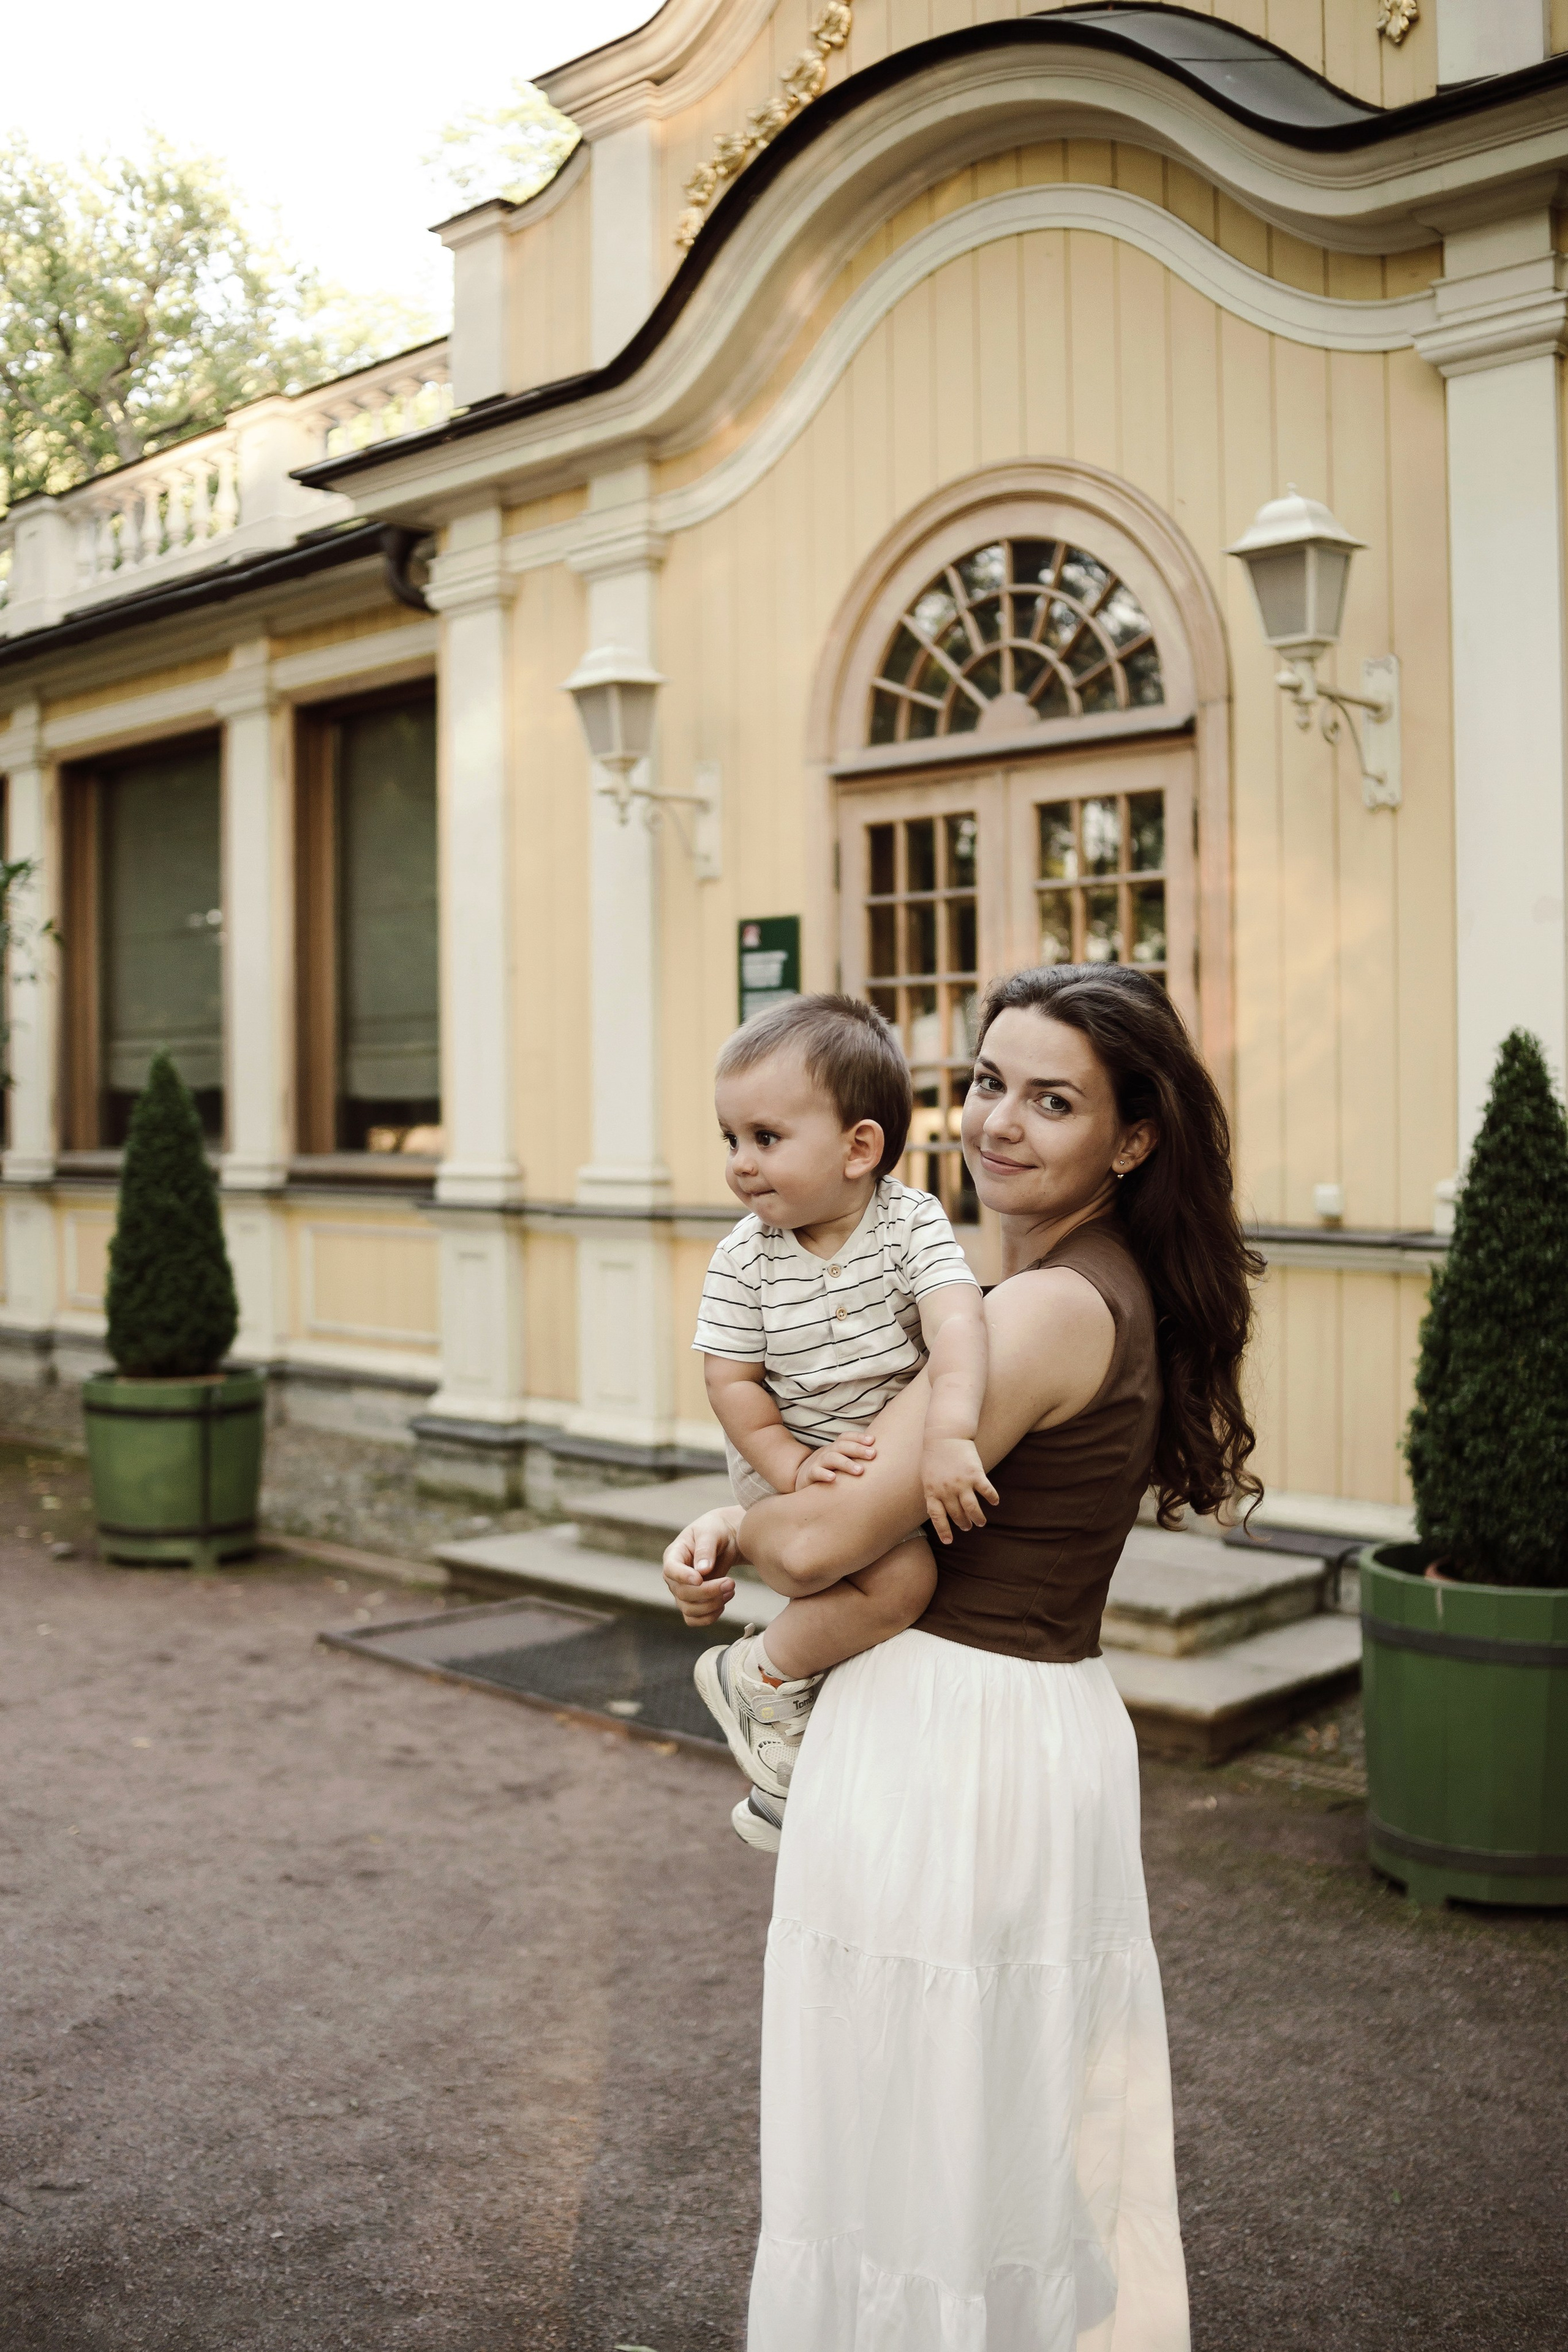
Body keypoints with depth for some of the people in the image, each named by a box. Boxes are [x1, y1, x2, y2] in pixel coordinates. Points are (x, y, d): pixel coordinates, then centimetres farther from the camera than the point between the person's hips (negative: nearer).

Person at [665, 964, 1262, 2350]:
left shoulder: (1054, 1308, -22)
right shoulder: (1114, 1290, 6)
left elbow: (819, 1542, -22)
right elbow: (894, 1464, 15)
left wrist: (737, 1535, 0)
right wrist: (737, 1529, -1)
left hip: (955, 1743, -9)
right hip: (1050, 1720, 9)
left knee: (936, 2137, 9)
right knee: (1033, 2147, 23)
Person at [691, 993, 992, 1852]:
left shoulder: (912, 1223, -15)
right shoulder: (744, 1259, -13)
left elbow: (957, 1322, -30)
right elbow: (730, 1379, -9)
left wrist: (948, 1434, -45)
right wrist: (792, 1466, -23)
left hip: (898, 1460, 4)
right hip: (791, 1466, -4)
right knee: (901, 1576, -25)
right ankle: (761, 1676, -3)